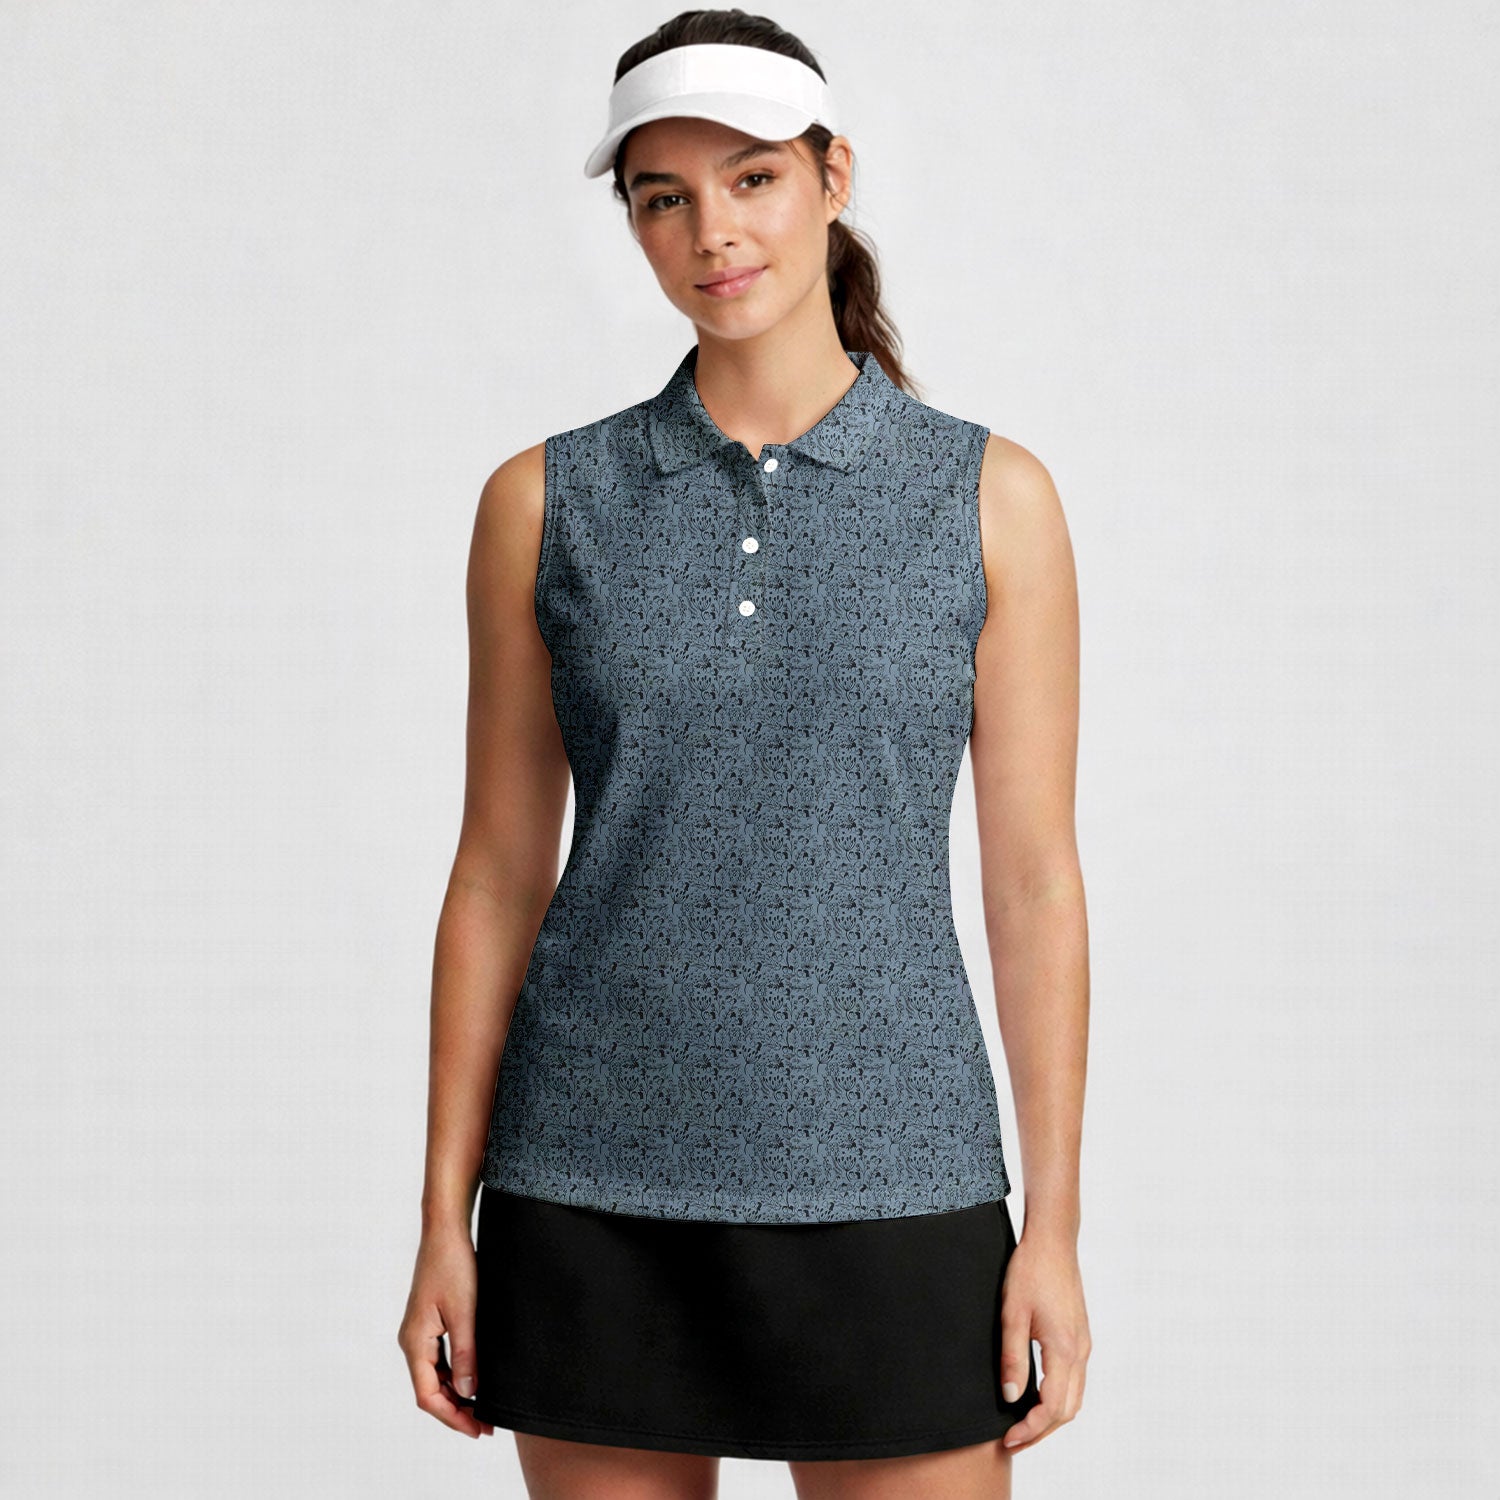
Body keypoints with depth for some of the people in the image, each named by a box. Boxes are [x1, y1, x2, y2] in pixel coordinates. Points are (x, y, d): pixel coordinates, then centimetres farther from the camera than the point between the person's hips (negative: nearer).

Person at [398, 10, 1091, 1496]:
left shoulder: (990, 496, 0)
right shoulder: (545, 503, 2)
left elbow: (1034, 876, 0)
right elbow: (498, 873, 5)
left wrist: (1054, 1227, -4)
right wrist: (445, 1221, 2)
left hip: (881, 1186, -1)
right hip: (602, 1192, 1)